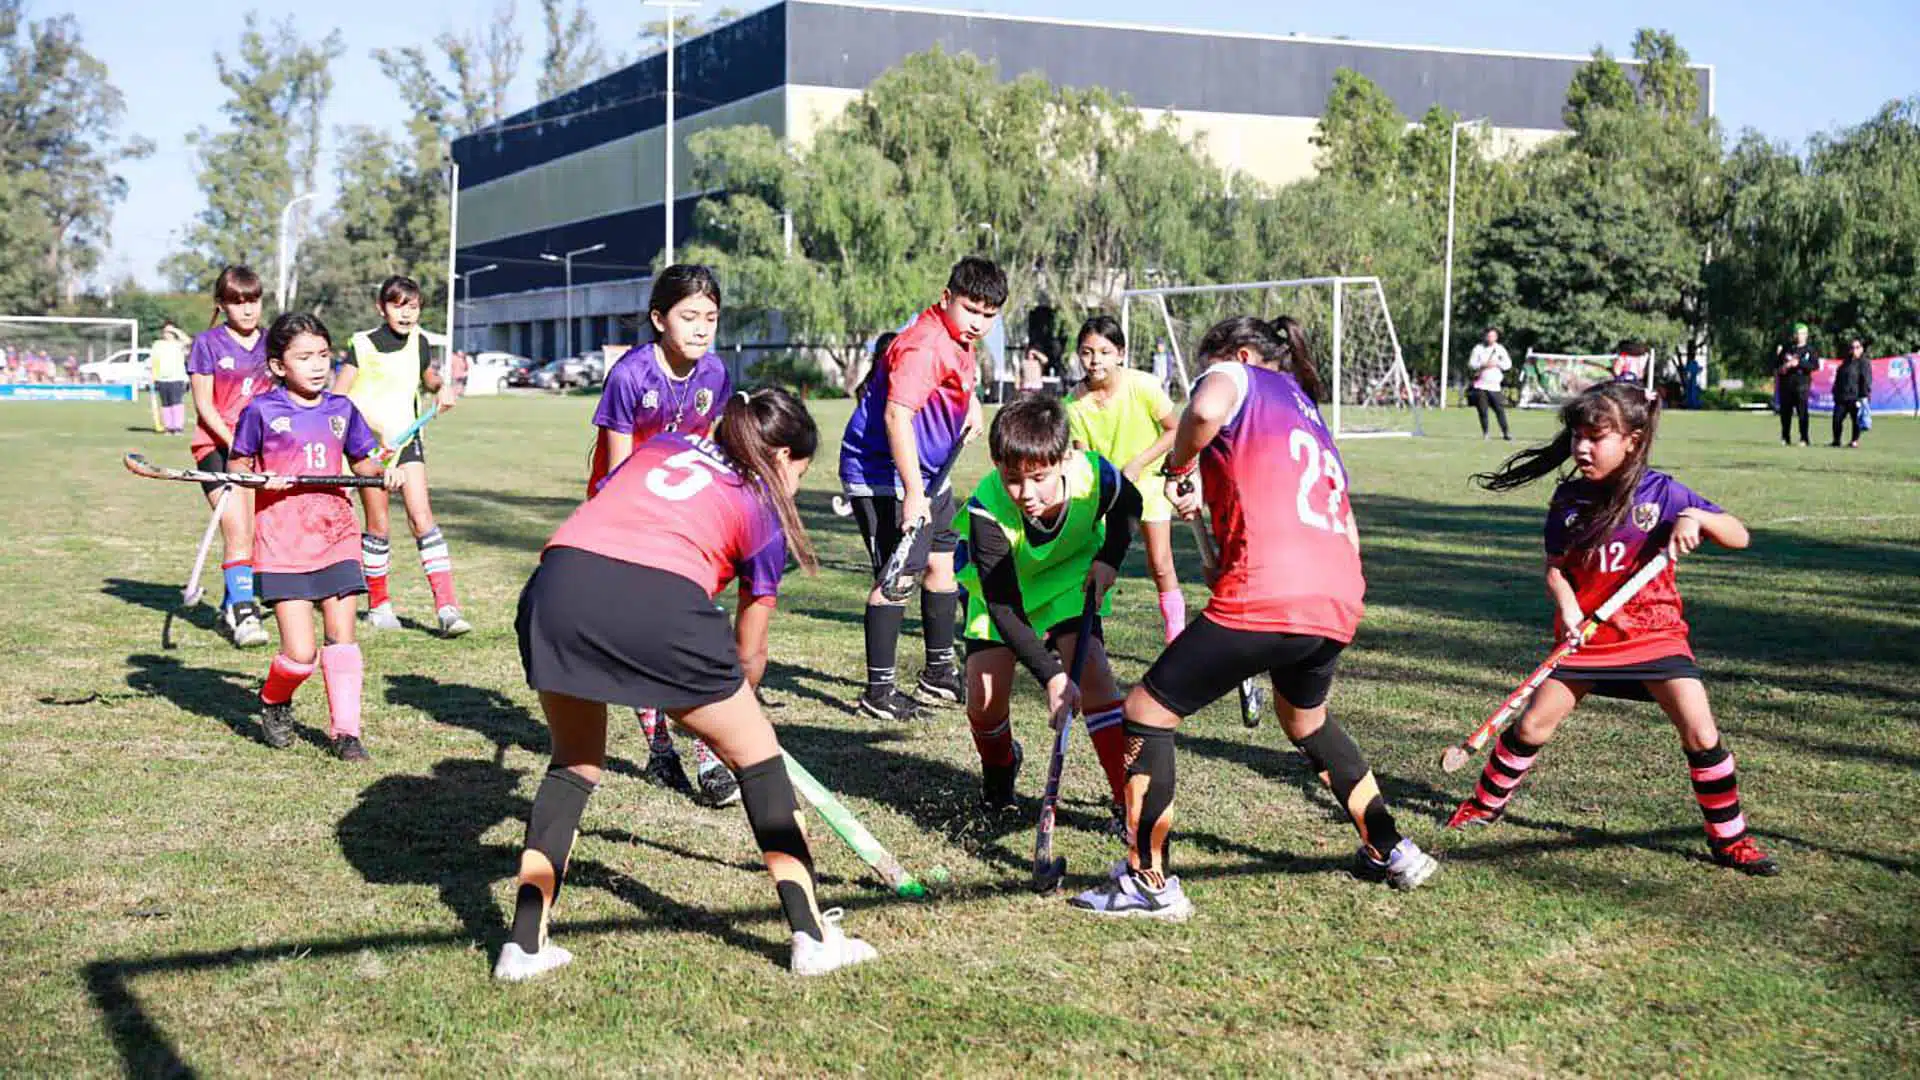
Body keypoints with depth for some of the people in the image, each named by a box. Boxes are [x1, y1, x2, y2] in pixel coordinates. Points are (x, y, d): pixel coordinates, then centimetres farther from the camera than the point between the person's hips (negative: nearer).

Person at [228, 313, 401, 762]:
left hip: (335, 535, 4)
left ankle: (345, 731, 11)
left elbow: (361, 460, 19)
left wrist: (382, 471, -2)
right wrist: (262, 479, -15)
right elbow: (238, 467, 6)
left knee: (342, 634, 1)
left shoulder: (341, 410, 9)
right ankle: (273, 702, 23)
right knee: (300, 652, -9)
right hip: (281, 543, -4)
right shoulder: (261, 411, -3)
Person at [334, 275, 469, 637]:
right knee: (379, 525, 2)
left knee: (422, 516, -9)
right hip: (368, 441, -3)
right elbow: (337, 398, -6)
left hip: (406, 437, 3)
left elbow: (429, 377, 25)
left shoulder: (418, 342, 6)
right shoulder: (362, 345, -6)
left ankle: (446, 606, -15)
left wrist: (442, 387, 2)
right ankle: (378, 604, 20)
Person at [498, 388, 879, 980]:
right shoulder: (763, 514, 21)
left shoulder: (662, 444, 31)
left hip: (555, 582, 4)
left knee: (575, 760, 27)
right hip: (659, 601, -4)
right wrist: (735, 700, 46)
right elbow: (749, 653, 25)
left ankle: (525, 943, 21)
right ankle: (813, 937, 21)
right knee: (755, 751, 18)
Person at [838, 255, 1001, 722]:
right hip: (882, 473, -11)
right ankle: (879, 692, -9)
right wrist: (912, 493, -35)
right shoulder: (923, 346, -25)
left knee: (942, 562, 16)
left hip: (929, 472, 11)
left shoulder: (958, 339, 7)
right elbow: (896, 414, -33)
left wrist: (971, 403, 14)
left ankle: (938, 674, 30)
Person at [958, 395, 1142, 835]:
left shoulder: (1094, 477, -31)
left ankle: (1128, 801, -16)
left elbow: (1129, 504, -2)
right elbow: (1003, 606, -37)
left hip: (1070, 579, 1)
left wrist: (1109, 559, -18)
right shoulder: (987, 510, -37)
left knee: (1090, 667, -22)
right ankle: (999, 766, 27)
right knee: (984, 695, -10)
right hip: (1002, 588, 0)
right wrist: (1050, 676, -45)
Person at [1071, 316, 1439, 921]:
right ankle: (1390, 852, 40)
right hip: (1339, 602, 8)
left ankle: (1149, 883, 5)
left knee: (1148, 712, 4)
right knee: (1305, 719, 35)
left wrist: (1182, 468, -1)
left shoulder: (1237, 377, 9)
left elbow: (1205, 409, -18)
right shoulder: (1313, 419, 31)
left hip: (1264, 598, -8)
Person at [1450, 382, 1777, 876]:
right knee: (1532, 726, 4)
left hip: (1654, 632, -2)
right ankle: (1486, 804, 27)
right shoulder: (1569, 498, -2)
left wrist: (1697, 517, -26)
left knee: (1701, 734, -11)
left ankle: (1729, 838, 6)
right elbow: (1556, 567, 4)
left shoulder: (1661, 492, -9)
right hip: (1587, 635, 2)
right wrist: (1566, 606, -16)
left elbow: (1739, 537, -7)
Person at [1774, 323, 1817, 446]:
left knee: (1802, 412, -9)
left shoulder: (1809, 350, 5)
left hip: (1801, 384, -4)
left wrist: (1798, 364, -17)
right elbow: (1776, 364, 21)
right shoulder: (1787, 348, 17)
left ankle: (1804, 439, -7)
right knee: (1785, 412, 6)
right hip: (1786, 384, 4)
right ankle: (1785, 438, 15)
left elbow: (1815, 365, -9)